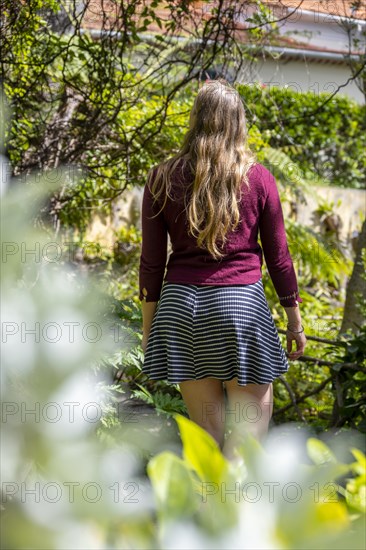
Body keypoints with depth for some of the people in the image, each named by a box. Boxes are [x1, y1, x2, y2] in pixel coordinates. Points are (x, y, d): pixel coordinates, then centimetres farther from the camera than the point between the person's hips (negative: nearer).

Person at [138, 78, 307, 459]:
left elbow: (151, 260, 3)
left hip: (180, 303, 2)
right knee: (254, 414, 5)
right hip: (241, 302, -2)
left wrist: (148, 327, 11)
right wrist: (294, 320, 14)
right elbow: (278, 256, 4)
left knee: (205, 424, 10)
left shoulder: (163, 179, 2)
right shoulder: (258, 178, 0)